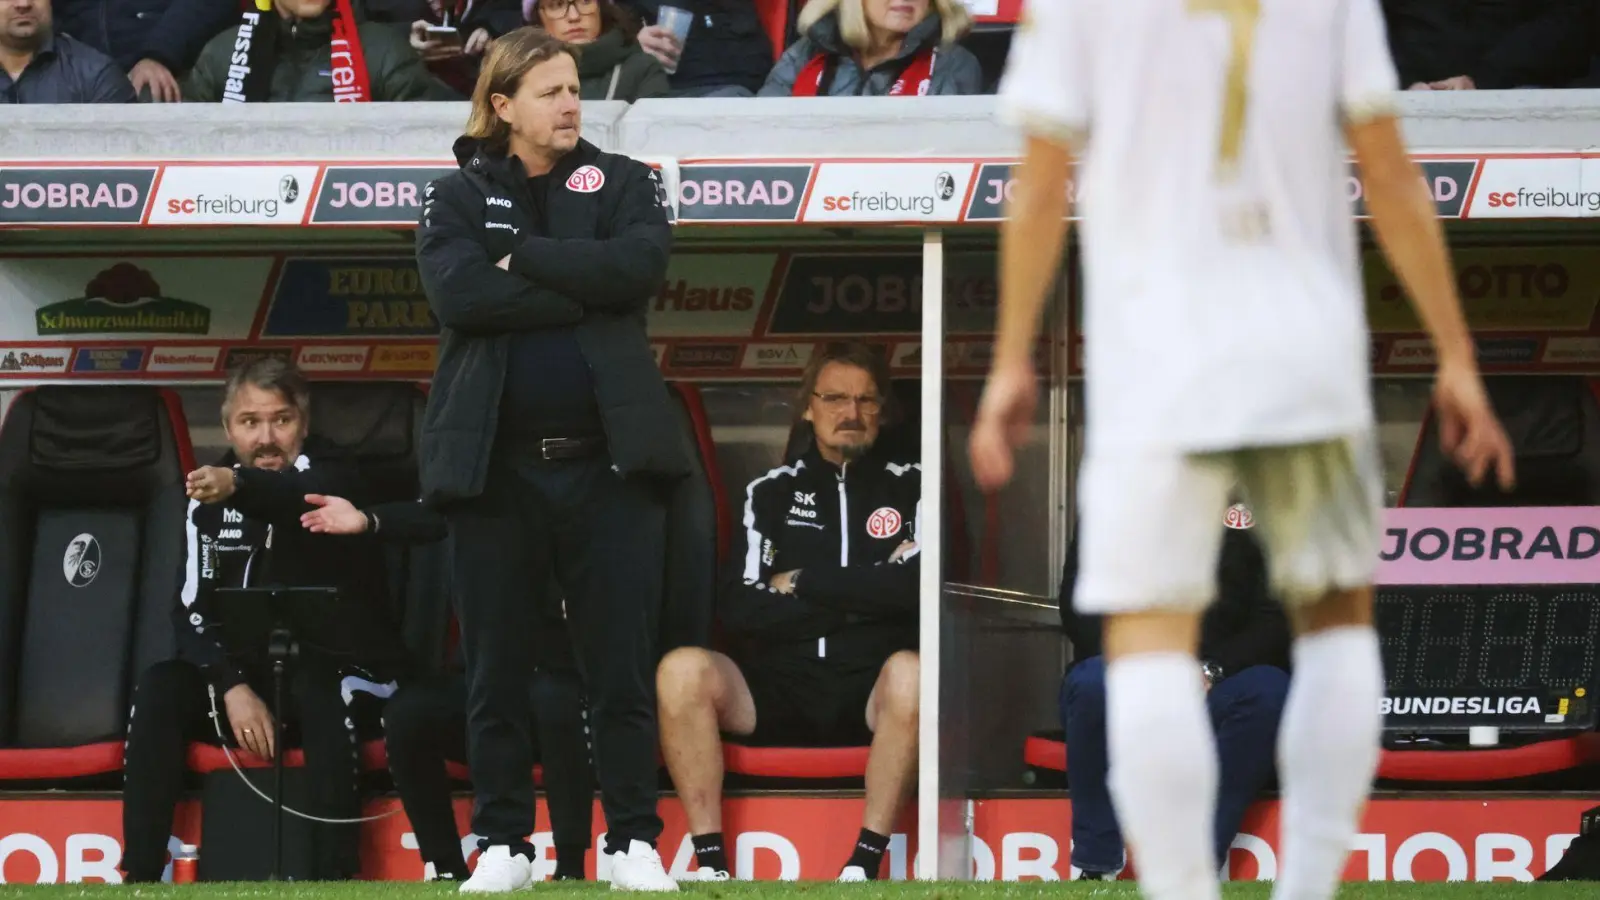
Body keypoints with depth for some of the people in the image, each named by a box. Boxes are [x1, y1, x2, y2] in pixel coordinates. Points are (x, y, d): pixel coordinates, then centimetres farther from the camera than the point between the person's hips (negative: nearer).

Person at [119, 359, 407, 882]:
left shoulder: (331, 480, -12)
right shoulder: (211, 501, 4)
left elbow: (299, 497, -39)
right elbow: (193, 612, -2)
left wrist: (239, 486, -62)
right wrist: (232, 685, -20)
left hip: (342, 674, -5)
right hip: (248, 676, 5)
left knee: (322, 692, -37)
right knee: (159, 689, -21)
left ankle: (335, 875, -41)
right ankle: (140, 877, -25)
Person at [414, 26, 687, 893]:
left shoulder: (624, 184, 9)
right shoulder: (455, 200, 6)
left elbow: (638, 266, -12)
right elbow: (459, 294, -13)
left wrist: (522, 257, -10)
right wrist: (583, 291, -12)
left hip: (608, 461, 0)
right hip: (496, 464, 0)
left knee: (622, 666, 0)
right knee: (495, 670, 4)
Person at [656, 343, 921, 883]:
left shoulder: (910, 488, 10)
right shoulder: (771, 493, 15)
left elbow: (913, 588, -9)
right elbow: (738, 610, 1)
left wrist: (802, 582, -3)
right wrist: (860, 595, -5)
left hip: (870, 697, -2)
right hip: (780, 691, 2)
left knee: (909, 672, -37)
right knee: (682, 670, -26)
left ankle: (864, 865, -34)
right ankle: (710, 867, -26)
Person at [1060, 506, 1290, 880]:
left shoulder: (1249, 513, 10)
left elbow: (1275, 621, 1)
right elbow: (1079, 611, 1)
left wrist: (1211, 670, -17)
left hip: (1213, 689, 1)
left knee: (1269, 689, -32)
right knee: (1094, 682, -34)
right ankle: (1095, 871, -28)